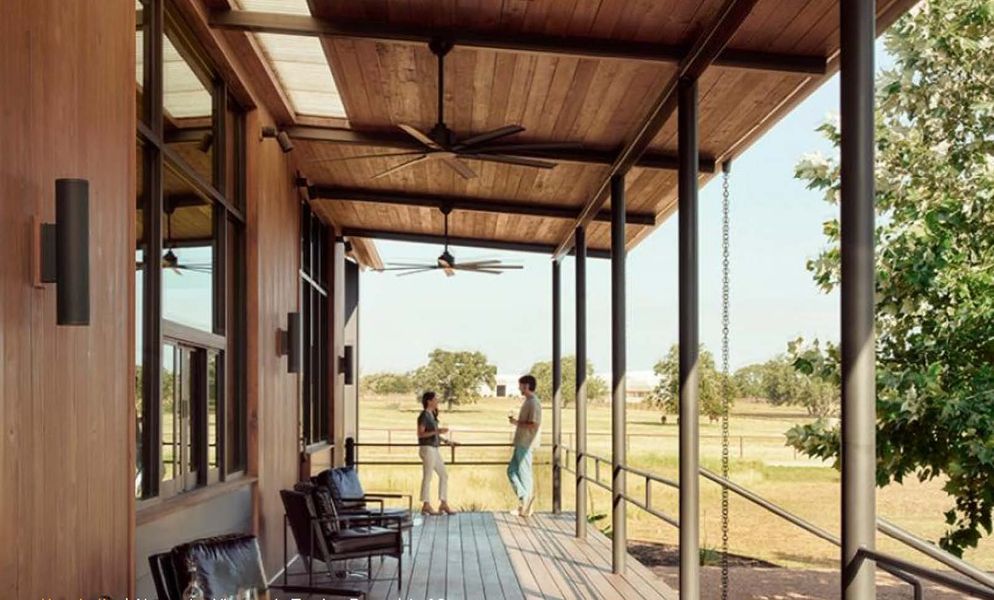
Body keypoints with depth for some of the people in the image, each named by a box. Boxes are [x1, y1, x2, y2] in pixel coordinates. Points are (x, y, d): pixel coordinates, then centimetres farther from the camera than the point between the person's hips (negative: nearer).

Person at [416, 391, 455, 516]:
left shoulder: (432, 415, 15)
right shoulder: (424, 415, -11)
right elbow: (420, 434, -16)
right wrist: (437, 431, -23)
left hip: (434, 449, 9)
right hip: (427, 448, -9)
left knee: (444, 475, 8)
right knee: (427, 477, -3)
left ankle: (443, 504, 11)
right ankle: (426, 505, 4)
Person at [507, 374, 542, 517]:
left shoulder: (533, 403, -16)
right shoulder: (528, 402, 15)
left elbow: (534, 424, -23)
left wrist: (517, 423, -17)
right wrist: (516, 421, 11)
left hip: (526, 445, -10)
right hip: (521, 444, 10)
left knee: (524, 474, -3)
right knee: (512, 470, 13)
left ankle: (525, 508, 4)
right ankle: (526, 498, 16)